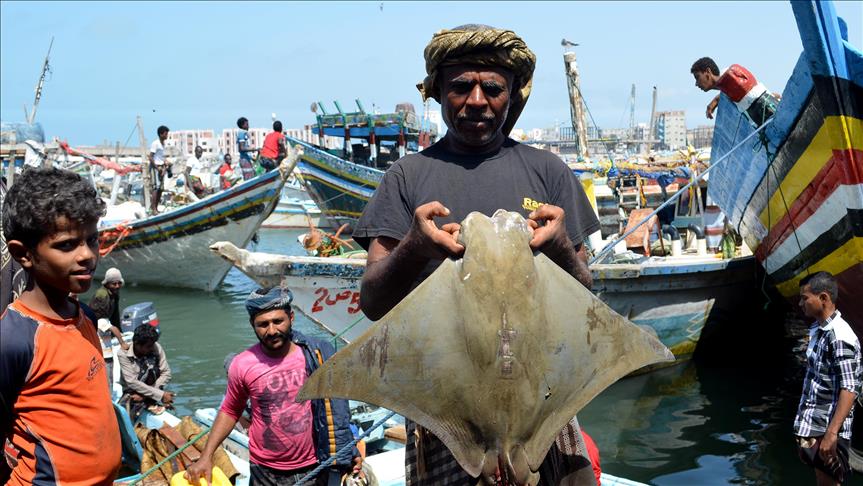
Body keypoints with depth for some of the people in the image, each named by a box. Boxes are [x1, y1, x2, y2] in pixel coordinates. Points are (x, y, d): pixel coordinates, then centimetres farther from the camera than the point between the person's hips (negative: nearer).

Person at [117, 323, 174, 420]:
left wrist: (145, 393, -23)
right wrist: (160, 395, -29)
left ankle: (151, 403, -9)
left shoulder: (156, 348, -16)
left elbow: (166, 373, -14)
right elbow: (131, 382, -24)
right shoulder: (124, 354, -20)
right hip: (131, 392, -3)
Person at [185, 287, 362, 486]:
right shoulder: (242, 365, -9)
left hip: (314, 469, 0)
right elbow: (229, 411, 5)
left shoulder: (317, 355, -8)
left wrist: (349, 449, 4)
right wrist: (206, 457, -2)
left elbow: (335, 405, 5)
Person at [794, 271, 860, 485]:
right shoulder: (818, 330, 9)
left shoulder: (840, 337, -19)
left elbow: (849, 390, -23)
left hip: (828, 430, -9)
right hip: (812, 426, 9)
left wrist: (831, 434, -27)